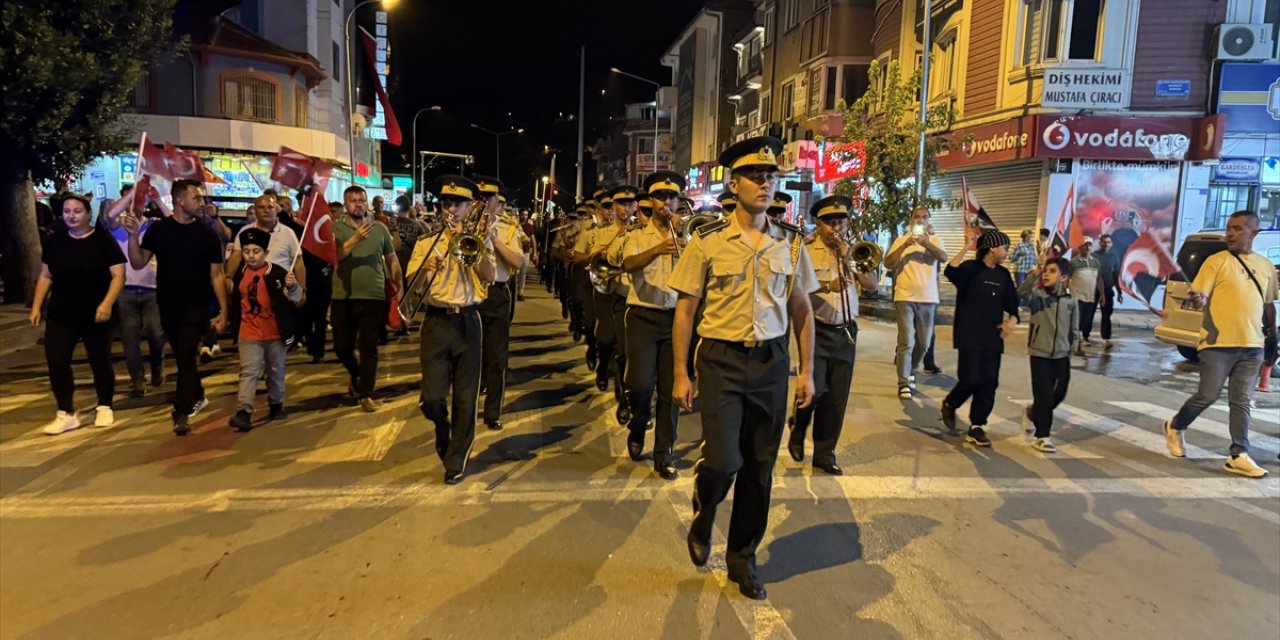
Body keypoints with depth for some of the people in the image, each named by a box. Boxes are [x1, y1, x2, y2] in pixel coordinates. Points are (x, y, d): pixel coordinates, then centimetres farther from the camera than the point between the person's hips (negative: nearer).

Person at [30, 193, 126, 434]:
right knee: (56, 362, -2)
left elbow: (118, 274, -11)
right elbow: (45, 276, 13)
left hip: (95, 315, -3)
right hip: (60, 315, 4)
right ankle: (66, 414, 8)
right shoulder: (54, 241, 5)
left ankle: (104, 408, 24)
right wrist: (36, 306, 6)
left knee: (100, 362, 7)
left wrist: (107, 303, -24)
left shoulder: (103, 240, -7)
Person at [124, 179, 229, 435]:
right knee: (181, 356, 15)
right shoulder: (159, 229, -1)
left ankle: (181, 413, -2)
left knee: (186, 356, -7)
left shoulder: (207, 234, -5)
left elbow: (217, 275, -4)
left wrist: (223, 311, -7)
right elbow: (138, 263, 0)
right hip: (167, 305, 3)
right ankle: (197, 396, 34)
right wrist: (133, 235, -16)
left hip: (196, 306, -3)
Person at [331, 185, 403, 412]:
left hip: (374, 297, 0)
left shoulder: (380, 228, 5)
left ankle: (366, 394, 8)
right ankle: (356, 375, 39)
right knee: (342, 346, 10)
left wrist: (400, 289, 4)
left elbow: (392, 260, 10)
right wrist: (354, 240, -29)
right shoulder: (336, 228, -1)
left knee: (368, 347, 0)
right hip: (343, 298, 0)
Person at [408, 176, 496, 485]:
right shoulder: (427, 242, 8)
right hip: (436, 322, 0)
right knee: (432, 397, -5)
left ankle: (456, 459, 18)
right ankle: (443, 429, 29)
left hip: (468, 322, 0)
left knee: (465, 397, 4)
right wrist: (430, 264, -16)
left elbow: (489, 276, -9)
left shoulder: (478, 240, 7)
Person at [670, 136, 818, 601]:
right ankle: (702, 522, 26)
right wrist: (681, 374, -5)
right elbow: (685, 309, -3)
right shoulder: (708, 240, -6)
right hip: (722, 359, -3)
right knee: (723, 460, -10)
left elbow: (802, 309, 10)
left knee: (760, 467, 9)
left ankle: (743, 558, 29)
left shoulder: (791, 242, 3)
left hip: (772, 361, 3)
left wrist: (806, 371, 6)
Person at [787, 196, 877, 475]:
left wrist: (850, 257, -7)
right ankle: (798, 431, 22)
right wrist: (826, 286, -28)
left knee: (837, 397, 6)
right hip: (816, 330, -4)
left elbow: (872, 285, 2)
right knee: (814, 389, -9)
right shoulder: (806, 250, -4)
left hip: (846, 331, 5)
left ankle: (825, 453, 19)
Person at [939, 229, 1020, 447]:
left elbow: (1012, 304, 12)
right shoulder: (970, 268, -6)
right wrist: (967, 247, -30)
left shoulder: (1003, 275, 11)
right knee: (970, 379, -10)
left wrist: (1012, 320, -9)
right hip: (969, 336, -6)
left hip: (993, 338, 6)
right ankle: (949, 404, 20)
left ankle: (976, 427, 12)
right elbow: (950, 272, -27)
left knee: (988, 383, 3)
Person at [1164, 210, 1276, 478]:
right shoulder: (1216, 261, -3)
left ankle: (1239, 455, 7)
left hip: (1252, 346, 5)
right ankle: (1175, 427, 21)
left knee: (1242, 402, 4)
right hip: (1218, 343, -4)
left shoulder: (1266, 266, 12)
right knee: (1208, 396, -3)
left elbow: (1268, 304, 23)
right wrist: (1198, 299, -31)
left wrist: (1272, 333, 23)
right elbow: (1199, 295, -8)